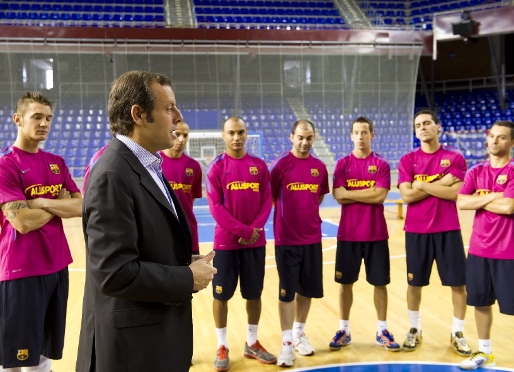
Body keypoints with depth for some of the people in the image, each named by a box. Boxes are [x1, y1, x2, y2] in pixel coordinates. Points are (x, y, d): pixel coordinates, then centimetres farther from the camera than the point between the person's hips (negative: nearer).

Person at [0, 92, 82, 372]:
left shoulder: (57, 163, 9)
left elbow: (81, 206, 2)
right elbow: (23, 222, -18)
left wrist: (43, 202, -11)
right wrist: (60, 205, -4)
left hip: (57, 266, 6)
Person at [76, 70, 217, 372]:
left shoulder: (147, 165, 8)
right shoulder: (113, 175, -23)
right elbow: (116, 273, -27)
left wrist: (189, 261, -1)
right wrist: (188, 279, -17)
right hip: (132, 347, -9)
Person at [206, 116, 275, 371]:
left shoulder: (259, 165, 5)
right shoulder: (216, 166, -4)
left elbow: (267, 201, 3)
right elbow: (215, 206, -10)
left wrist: (255, 229, -13)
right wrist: (242, 230, -16)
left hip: (256, 242, 3)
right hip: (226, 241, -3)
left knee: (254, 294, 11)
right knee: (221, 295, 4)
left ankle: (252, 344, 27)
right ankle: (222, 347, 20)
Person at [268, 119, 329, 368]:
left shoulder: (320, 167, 5)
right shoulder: (281, 164, -8)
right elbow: (269, 197, -4)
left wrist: (308, 214, 10)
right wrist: (290, 214, -3)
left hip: (312, 238, 4)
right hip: (286, 239, -4)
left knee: (308, 290, 12)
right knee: (287, 292, 1)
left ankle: (299, 334, 30)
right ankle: (287, 343, 11)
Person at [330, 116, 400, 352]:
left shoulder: (381, 164, 1)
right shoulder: (342, 164, 3)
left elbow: (381, 195, -14)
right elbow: (338, 196, -9)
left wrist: (350, 193, -11)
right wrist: (368, 193, -11)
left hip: (376, 234, 0)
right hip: (348, 234, 1)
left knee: (380, 283, 7)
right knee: (346, 282, 7)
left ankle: (382, 331, 20)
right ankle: (344, 330, 20)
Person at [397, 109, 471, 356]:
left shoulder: (454, 158, 0)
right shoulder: (408, 160, 2)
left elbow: (455, 193, -12)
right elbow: (407, 196, -9)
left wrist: (422, 185, -11)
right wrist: (441, 183, -11)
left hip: (448, 229, 0)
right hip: (416, 231, 1)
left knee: (458, 283, 4)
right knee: (414, 283, 9)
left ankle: (457, 334, 20)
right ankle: (415, 330, 26)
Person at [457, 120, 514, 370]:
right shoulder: (476, 172, 7)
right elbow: (461, 202, -5)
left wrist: (479, 201, -8)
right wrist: (491, 197, -12)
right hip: (479, 248, 5)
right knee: (481, 301, 14)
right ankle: (485, 352, 30)